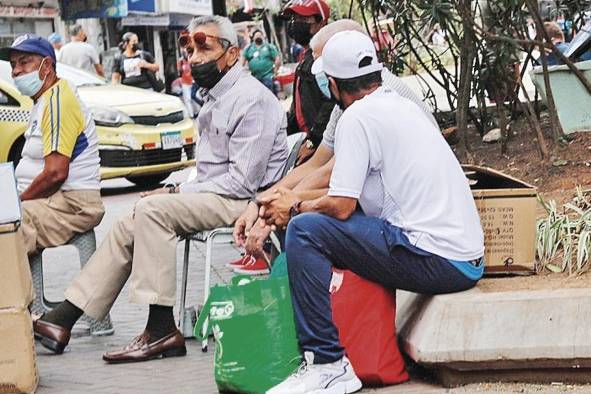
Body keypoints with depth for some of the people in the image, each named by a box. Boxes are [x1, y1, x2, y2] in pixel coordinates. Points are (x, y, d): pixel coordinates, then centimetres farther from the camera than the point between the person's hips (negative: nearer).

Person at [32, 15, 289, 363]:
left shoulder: (252, 99, -15)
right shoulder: (217, 97, 17)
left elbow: (242, 182, -21)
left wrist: (177, 192, -16)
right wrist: (176, 191, 4)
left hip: (242, 203, -10)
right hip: (215, 199, 10)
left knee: (153, 209, -27)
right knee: (128, 227, 2)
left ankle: (162, 330, -26)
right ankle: (63, 320, 2)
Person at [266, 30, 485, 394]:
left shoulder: (358, 116, -9)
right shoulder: (404, 105, 18)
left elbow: (341, 207, -12)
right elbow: (353, 192, 27)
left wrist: (299, 209, 7)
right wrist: (305, 201, 31)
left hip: (437, 261, -10)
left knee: (305, 230, -10)